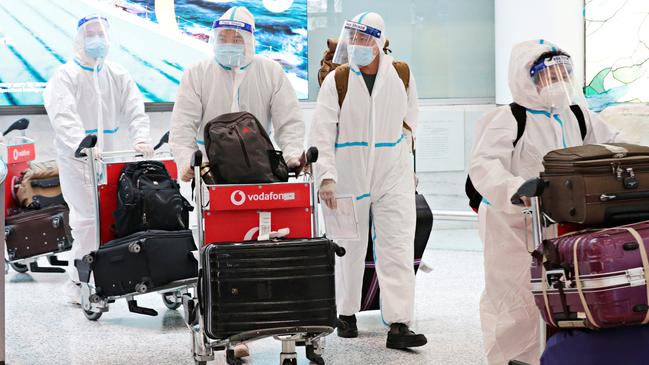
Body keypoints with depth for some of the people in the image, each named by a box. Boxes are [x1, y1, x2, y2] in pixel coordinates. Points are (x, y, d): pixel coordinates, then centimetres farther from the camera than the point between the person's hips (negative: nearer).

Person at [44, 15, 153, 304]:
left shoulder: (118, 76, 8)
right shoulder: (66, 76, -8)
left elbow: (135, 110, 1)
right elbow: (64, 117, -22)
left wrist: (140, 139, -18)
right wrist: (83, 147, -38)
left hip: (105, 157, 6)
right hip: (73, 158, -6)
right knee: (88, 218, -13)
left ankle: (82, 279, 24)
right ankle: (78, 284, -3)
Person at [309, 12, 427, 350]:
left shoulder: (401, 75, 3)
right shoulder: (336, 81, -5)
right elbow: (321, 132, -11)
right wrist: (326, 176, -21)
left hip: (394, 176, 1)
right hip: (350, 175, -1)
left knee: (398, 248, -8)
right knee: (350, 248, 11)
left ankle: (399, 325, -10)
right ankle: (347, 313, 28)